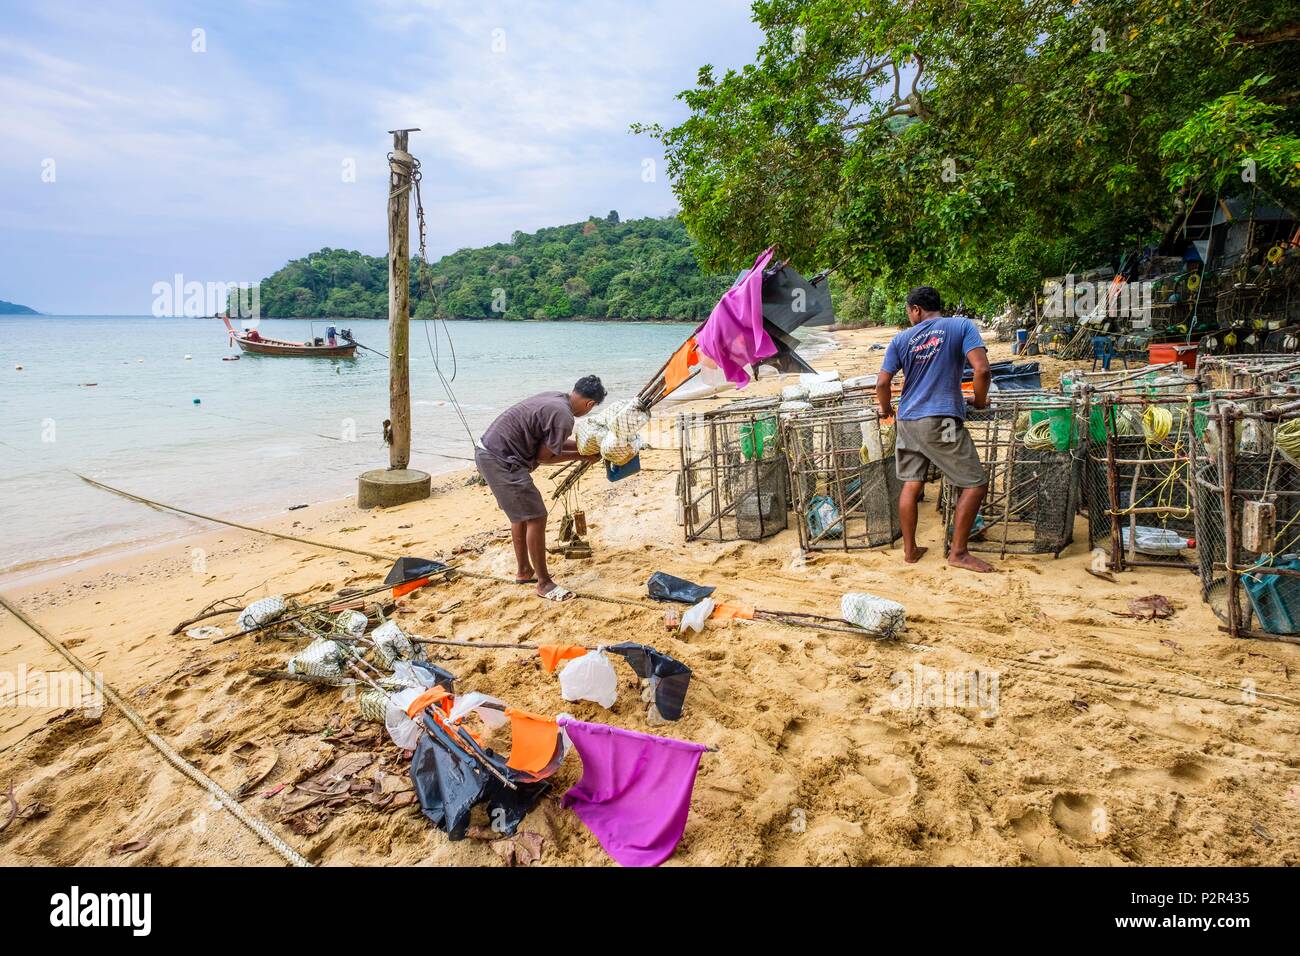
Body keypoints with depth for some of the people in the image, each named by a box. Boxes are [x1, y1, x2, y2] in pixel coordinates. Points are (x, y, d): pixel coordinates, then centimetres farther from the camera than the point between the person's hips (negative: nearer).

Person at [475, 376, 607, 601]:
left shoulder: (556, 397, 10)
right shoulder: (563, 417, -19)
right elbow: (544, 456, -11)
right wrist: (580, 456, 1)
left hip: (487, 451, 10)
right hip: (500, 461, -10)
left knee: (521, 513, 22)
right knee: (536, 517, -5)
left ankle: (524, 570, 35)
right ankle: (544, 583, 5)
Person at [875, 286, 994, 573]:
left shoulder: (901, 339, 9)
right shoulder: (962, 326, 0)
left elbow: (882, 384, 6)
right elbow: (982, 370, -12)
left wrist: (887, 409, 25)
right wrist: (980, 401, 5)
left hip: (908, 421, 5)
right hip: (942, 421, -5)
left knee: (911, 485, 12)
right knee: (975, 484, 5)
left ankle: (910, 550, 19)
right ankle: (958, 552, 6)